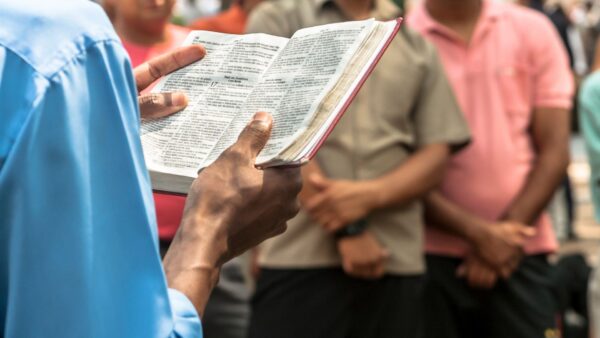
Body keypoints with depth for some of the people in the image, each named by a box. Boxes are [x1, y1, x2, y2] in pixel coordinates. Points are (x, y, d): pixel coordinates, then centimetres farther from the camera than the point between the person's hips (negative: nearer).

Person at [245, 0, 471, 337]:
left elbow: (436, 154, 8)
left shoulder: (418, 46, 15)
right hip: (299, 258, -3)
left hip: (396, 262, 3)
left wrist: (369, 196, -12)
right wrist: (346, 230, -10)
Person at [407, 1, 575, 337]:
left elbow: (554, 152, 3)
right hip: (432, 257, -1)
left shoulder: (534, 30, 6)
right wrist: (477, 232, -13)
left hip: (520, 254, 1)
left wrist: (509, 229, -9)